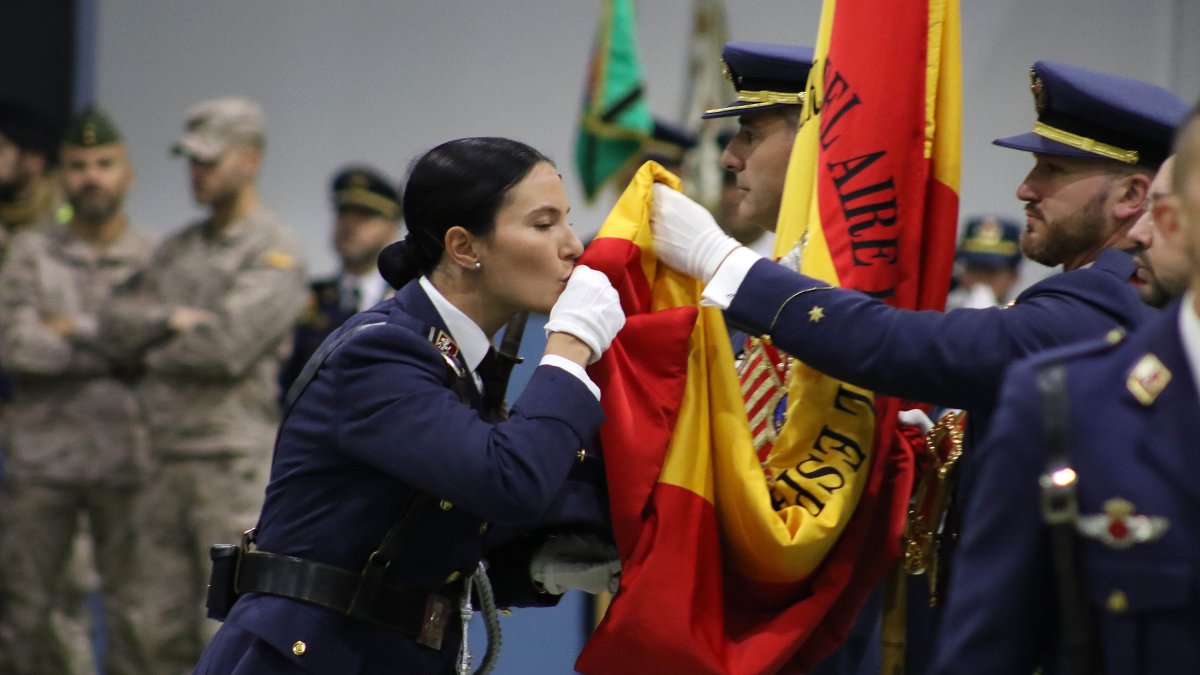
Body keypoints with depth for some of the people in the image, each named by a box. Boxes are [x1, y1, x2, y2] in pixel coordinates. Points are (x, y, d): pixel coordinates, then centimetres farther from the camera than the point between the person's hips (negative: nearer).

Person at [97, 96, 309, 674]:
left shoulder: (273, 255, -6)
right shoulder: (178, 250, 18)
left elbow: (228, 344, -19)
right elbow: (116, 323, 8)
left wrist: (149, 351, -3)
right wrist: (174, 319, -11)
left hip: (237, 459, -8)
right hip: (169, 461, 8)